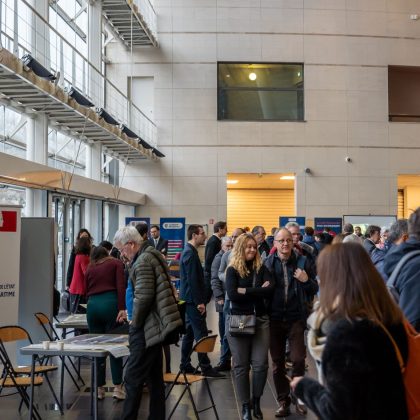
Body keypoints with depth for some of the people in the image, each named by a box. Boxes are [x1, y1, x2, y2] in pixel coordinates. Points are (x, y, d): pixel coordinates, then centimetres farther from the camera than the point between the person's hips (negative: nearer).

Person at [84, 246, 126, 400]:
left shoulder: (89, 268, 22)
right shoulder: (116, 263, 12)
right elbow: (120, 286, -4)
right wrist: (122, 308, -11)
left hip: (92, 305, 3)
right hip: (110, 303, -3)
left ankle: (99, 388, 12)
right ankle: (117, 388, 0)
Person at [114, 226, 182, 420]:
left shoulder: (143, 262, -16)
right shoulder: (153, 254, 14)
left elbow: (143, 297, -23)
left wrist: (135, 323, -9)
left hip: (147, 328, -10)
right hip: (156, 325, 10)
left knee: (133, 378, -4)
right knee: (154, 377, 15)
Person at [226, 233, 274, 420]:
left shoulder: (261, 268, 5)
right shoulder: (232, 270, -2)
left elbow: (269, 290, -11)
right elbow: (232, 294, -17)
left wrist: (246, 291, -14)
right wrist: (258, 290, -14)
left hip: (260, 320, 2)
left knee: (260, 364, -1)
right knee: (241, 366, 4)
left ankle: (256, 401, 19)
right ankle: (246, 405, 16)